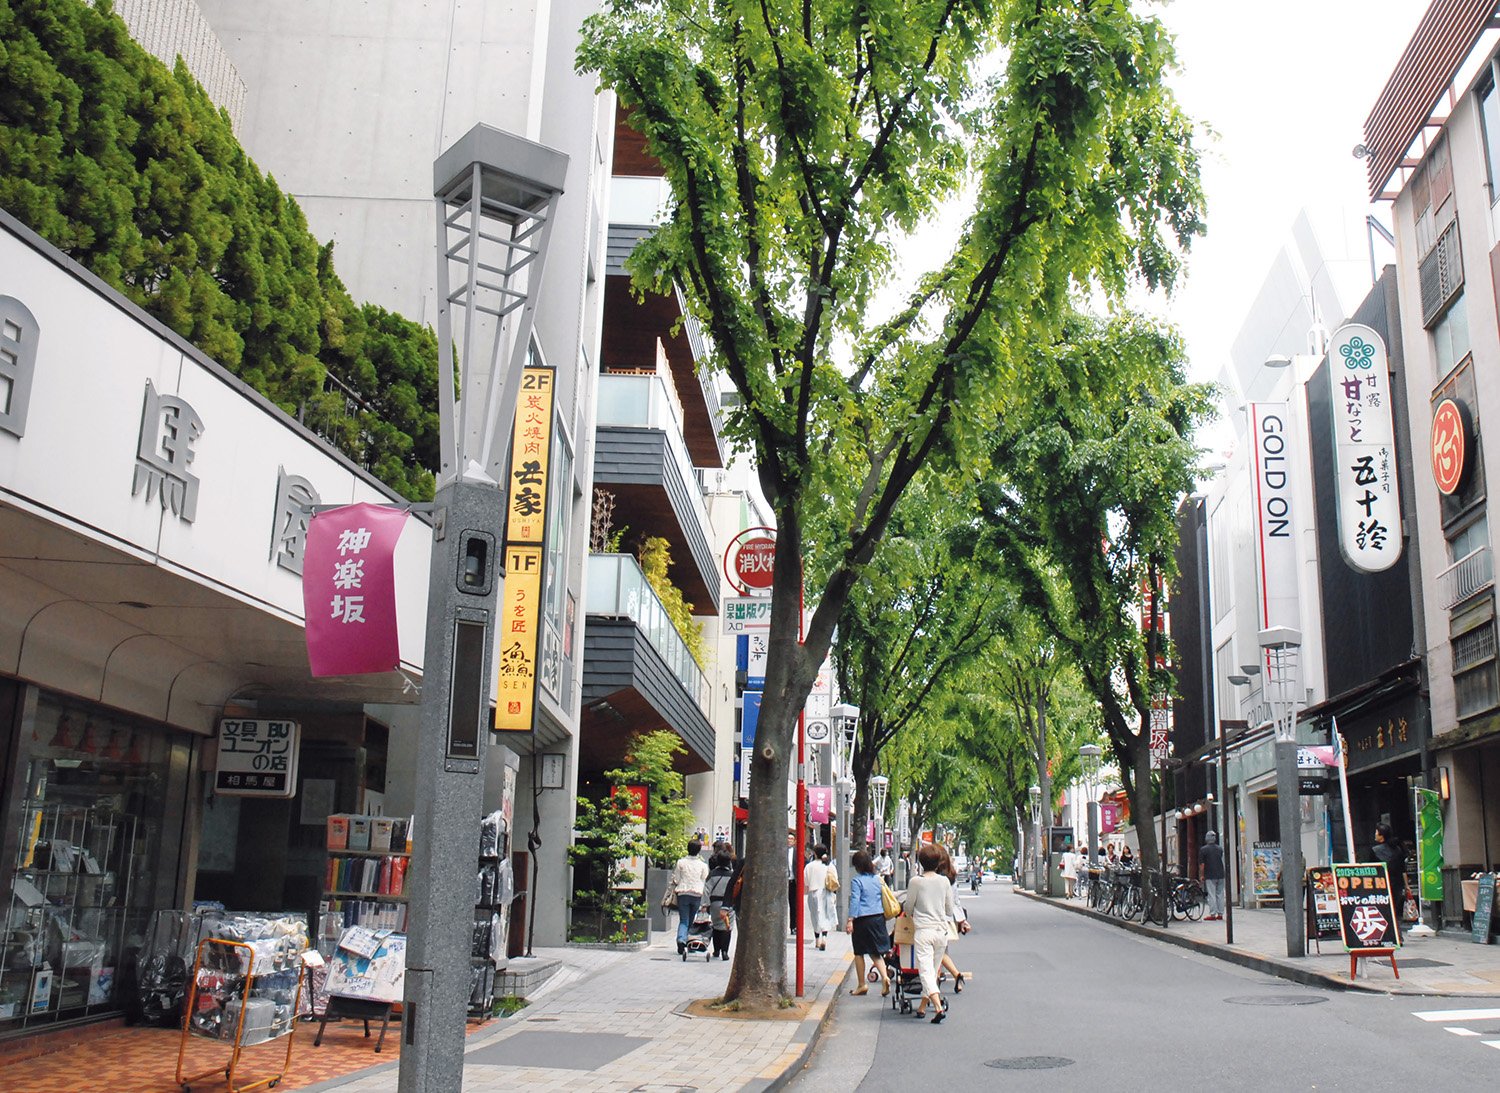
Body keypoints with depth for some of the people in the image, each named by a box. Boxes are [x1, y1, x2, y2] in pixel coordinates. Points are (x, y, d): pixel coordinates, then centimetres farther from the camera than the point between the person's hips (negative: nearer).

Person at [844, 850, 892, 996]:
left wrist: (850, 920, -17)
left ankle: (862, 985, 14)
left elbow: (854, 901, -16)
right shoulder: (877, 879, 9)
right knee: (875, 951, 12)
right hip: (878, 917, 6)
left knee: (859, 952, 9)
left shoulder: (856, 880, -10)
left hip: (862, 919, -5)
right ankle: (885, 977, -10)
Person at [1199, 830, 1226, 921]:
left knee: (1211, 895, -4)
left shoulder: (1203, 849, -7)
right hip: (1221, 875, 5)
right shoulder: (1220, 849, 9)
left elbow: (1201, 864, -7)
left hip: (1210, 876, -5)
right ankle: (1220, 914, 14)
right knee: (1220, 894, 10)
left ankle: (1212, 914, -5)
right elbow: (1223, 861, 18)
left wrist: (1201, 875, 1)